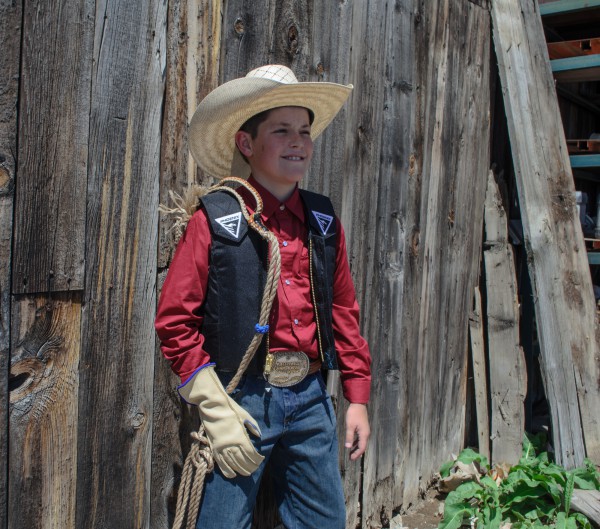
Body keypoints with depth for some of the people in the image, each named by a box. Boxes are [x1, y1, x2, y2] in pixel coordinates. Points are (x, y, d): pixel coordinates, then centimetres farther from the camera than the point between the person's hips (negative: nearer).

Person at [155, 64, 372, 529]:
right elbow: (175, 322, -8)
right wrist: (216, 412, -12)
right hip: (241, 399, -4)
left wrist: (358, 398, 11)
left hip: (310, 398, 5)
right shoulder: (214, 220, -7)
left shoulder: (323, 221, 7)